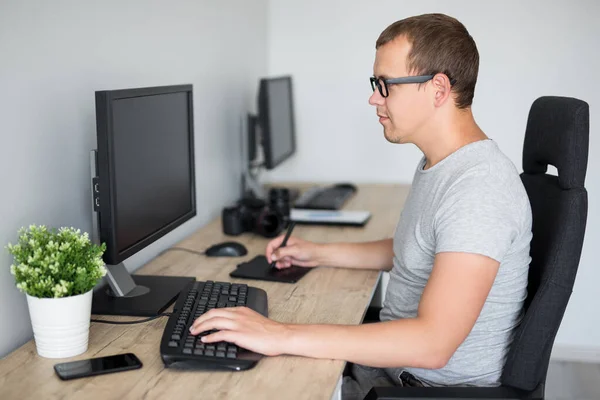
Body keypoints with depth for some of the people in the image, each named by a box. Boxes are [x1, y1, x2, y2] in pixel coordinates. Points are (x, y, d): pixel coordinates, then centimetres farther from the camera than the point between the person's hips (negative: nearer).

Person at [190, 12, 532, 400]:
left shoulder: (479, 187, -28)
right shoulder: (438, 164, 6)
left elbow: (431, 343, -35)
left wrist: (283, 336, -35)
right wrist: (320, 254, 15)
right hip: (395, 356, 9)